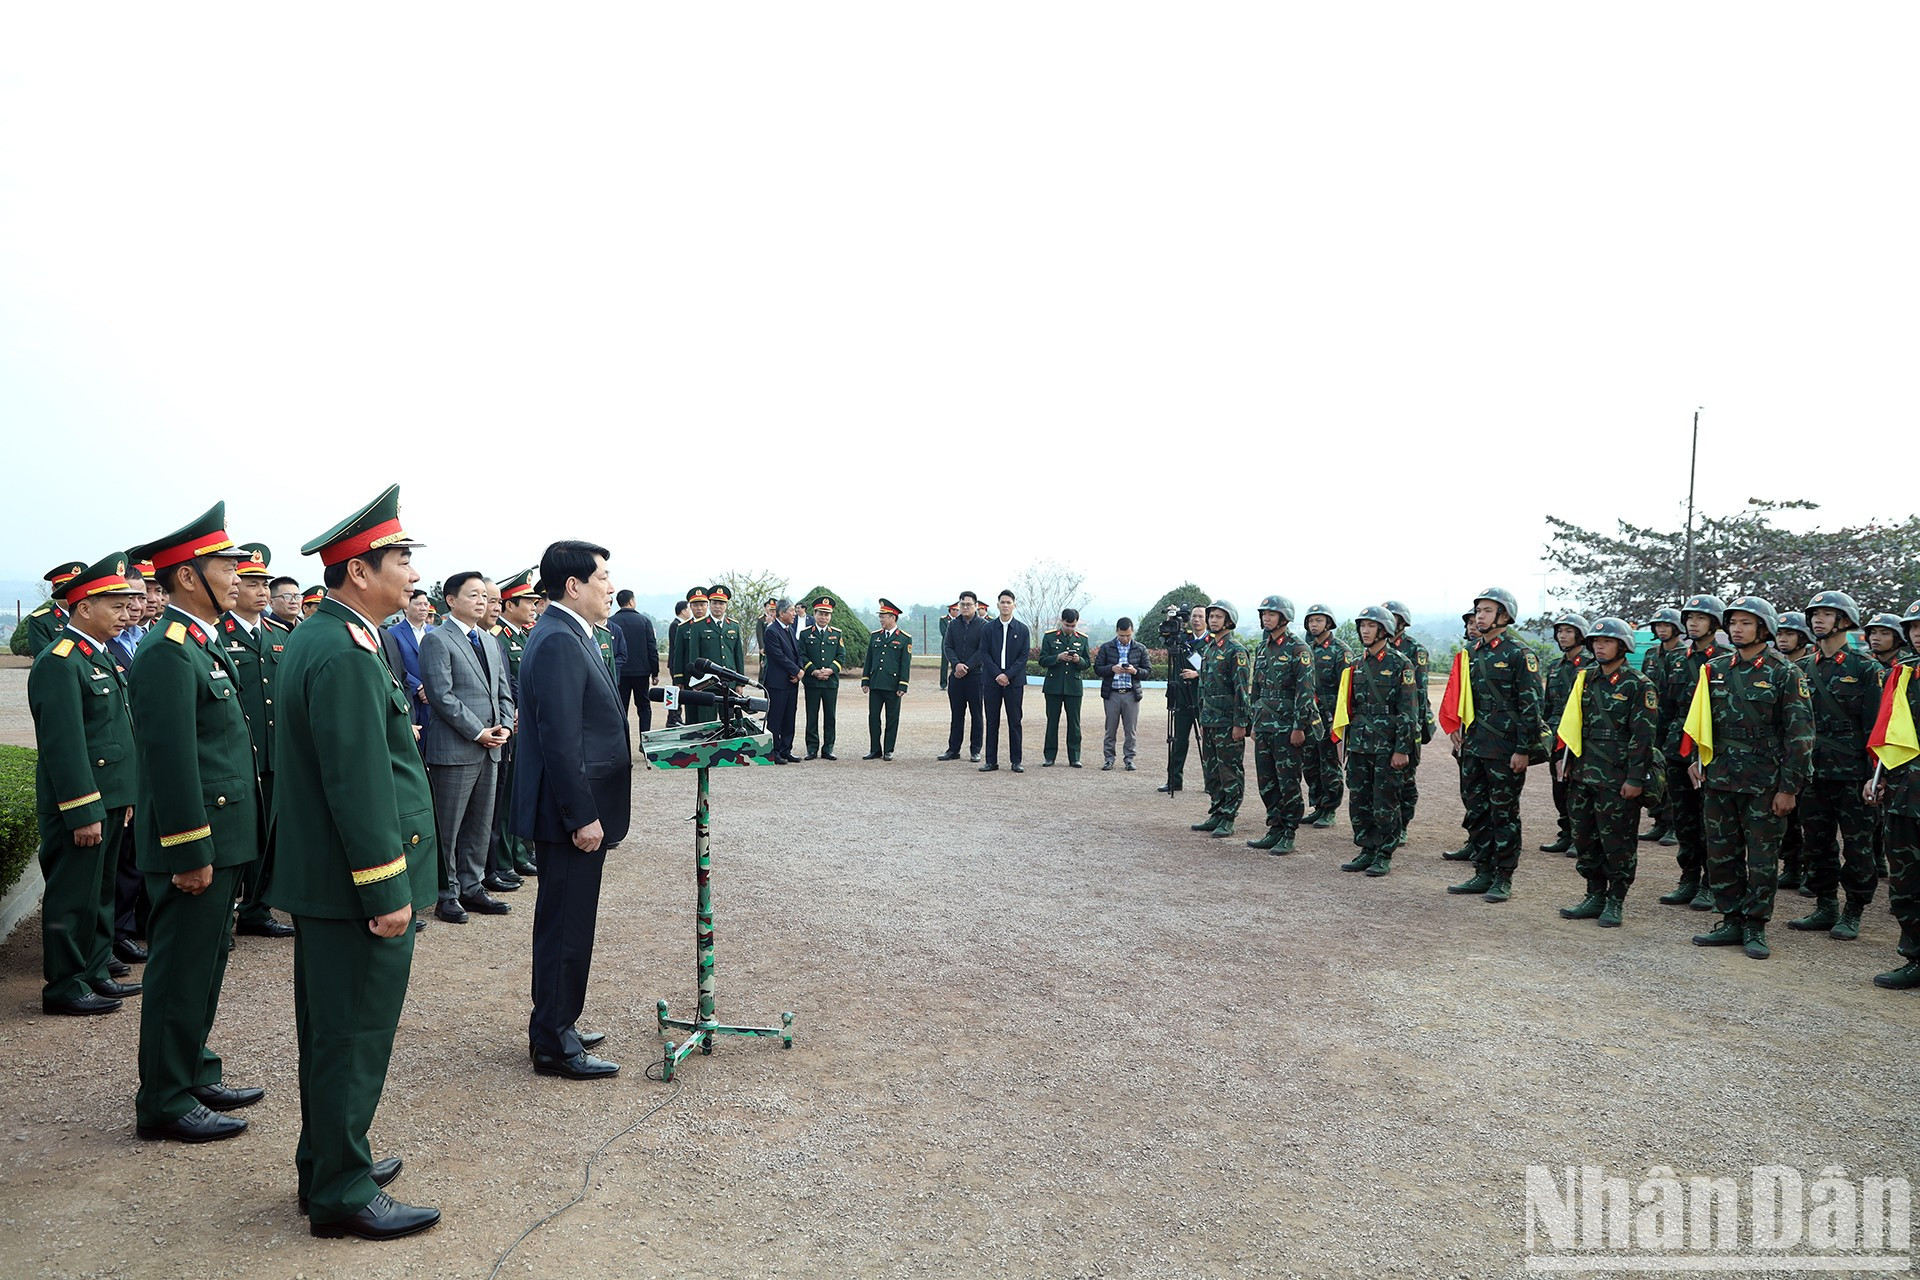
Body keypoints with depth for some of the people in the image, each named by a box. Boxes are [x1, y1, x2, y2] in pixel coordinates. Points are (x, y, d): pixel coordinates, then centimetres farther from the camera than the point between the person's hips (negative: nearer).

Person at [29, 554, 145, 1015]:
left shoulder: (103, 656, 13)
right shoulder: (59, 662, -17)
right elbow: (63, 745, -21)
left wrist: (125, 796, 18)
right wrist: (84, 813, -22)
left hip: (109, 799, 10)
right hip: (79, 805, -10)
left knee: (101, 891, 17)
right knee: (73, 896, 1)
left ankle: (95, 973, 28)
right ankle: (64, 987, 11)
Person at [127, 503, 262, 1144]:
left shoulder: (200, 645, 14)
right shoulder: (169, 652, -18)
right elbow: (171, 760, -22)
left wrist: (217, 849, 20)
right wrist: (191, 853, -21)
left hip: (220, 841, 10)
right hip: (196, 846, -10)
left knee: (203, 969, 19)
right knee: (180, 973, 1)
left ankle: (196, 1077, 31)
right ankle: (165, 1103, 13)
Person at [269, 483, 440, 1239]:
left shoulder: (314, 638, 11)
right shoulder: (346, 653, -22)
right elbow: (360, 784, -24)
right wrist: (387, 892, -20)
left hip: (321, 879, 10)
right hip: (356, 884, -10)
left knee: (330, 1029, 20)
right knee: (355, 1035, 1)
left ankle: (327, 1163, 34)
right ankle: (342, 1192, 14)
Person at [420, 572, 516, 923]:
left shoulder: (489, 642, 17)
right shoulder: (436, 640, -7)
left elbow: (504, 691, 17)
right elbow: (442, 695, -15)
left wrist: (505, 727, 0)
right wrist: (478, 732, -16)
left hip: (490, 749, 8)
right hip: (454, 749, -8)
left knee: (481, 824, 13)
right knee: (447, 827, 2)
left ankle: (472, 887, 22)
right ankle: (447, 894, 12)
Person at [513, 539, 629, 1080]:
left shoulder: (567, 636, 13)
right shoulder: (559, 642, -20)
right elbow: (560, 741, -24)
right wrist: (583, 816, -22)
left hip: (578, 811, 11)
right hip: (570, 815, -11)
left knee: (565, 925, 19)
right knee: (565, 928, 0)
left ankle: (555, 1025, 32)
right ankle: (554, 1045, 12)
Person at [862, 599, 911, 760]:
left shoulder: (905, 639, 0)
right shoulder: (875, 636, 11)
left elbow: (906, 664, -3)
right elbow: (868, 660, 14)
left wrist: (902, 686, -8)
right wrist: (865, 681, 9)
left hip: (893, 686, -4)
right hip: (875, 685, 4)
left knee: (892, 718, 3)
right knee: (873, 717, 4)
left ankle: (888, 751, 12)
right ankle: (875, 750, 12)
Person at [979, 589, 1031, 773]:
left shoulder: (1022, 629, 4)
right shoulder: (988, 628, 5)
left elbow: (1024, 656, -1)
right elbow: (984, 654, 0)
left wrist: (1008, 675, -12)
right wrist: (997, 674, -11)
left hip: (1014, 681, -1)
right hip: (992, 681, 1)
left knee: (1014, 722, 2)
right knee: (992, 722, 4)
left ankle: (1015, 761, 8)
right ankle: (991, 761, 9)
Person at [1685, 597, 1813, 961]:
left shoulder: (1784, 673, -6)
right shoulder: (1715, 670, 8)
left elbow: (1799, 734, -8)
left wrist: (1789, 787, -11)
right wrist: (1698, 761, 9)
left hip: (1764, 783, -5)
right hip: (1719, 781, 5)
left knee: (1762, 858, 3)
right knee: (1721, 855, 9)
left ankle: (1755, 927, 14)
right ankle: (1731, 923, 20)